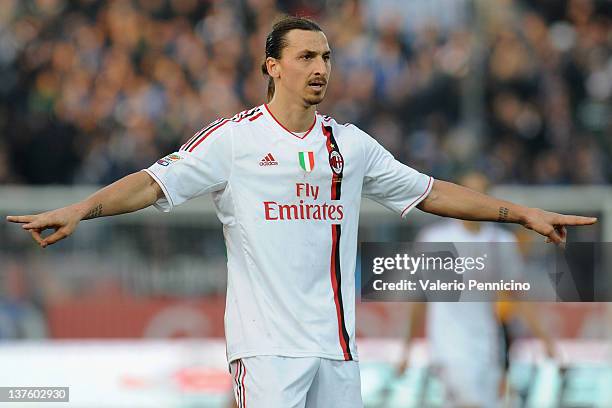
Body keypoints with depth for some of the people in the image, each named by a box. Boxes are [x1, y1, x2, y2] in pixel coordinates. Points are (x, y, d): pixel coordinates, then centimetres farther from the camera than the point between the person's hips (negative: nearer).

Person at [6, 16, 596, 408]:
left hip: (335, 341, 5)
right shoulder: (233, 138, -1)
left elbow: (428, 192, 20)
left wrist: (522, 213, 18)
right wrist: (79, 210, -23)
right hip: (266, 341, -5)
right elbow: (157, 182, -8)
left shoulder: (349, 144, 13)